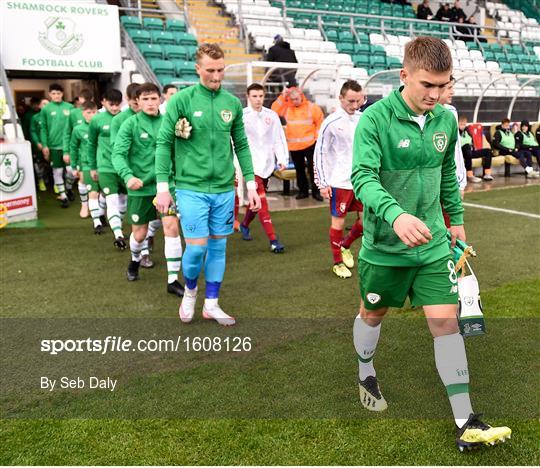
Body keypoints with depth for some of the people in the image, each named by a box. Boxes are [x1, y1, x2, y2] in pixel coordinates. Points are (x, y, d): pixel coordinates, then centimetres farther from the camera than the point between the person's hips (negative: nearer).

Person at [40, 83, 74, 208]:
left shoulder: (70, 107, 2)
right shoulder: (45, 109, -1)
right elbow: (43, 129, 0)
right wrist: (44, 145, -5)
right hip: (54, 145, -1)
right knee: (57, 171, 4)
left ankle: (69, 188, 33)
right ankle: (63, 196, 13)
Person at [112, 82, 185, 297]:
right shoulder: (131, 124, -7)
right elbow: (118, 154, -16)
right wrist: (128, 176, -31)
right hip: (140, 187, -1)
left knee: (172, 226, -12)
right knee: (139, 233, 12)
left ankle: (173, 280, -2)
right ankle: (135, 260, 47)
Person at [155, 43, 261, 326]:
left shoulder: (233, 103, 6)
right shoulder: (181, 100, -6)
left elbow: (242, 145, 12)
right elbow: (164, 143, -5)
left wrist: (251, 183, 8)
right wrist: (162, 186, -9)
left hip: (224, 188, 4)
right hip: (191, 188, -4)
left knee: (218, 246, 10)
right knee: (196, 247, -5)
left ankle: (211, 304, 24)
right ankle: (190, 289, 26)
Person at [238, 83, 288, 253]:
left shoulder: (271, 115, 5)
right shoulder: (241, 116, -6)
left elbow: (279, 138, 8)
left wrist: (282, 159, -1)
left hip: (267, 164, 5)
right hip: (251, 164, -5)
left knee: (257, 200, 17)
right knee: (262, 202, -11)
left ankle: (245, 225, 43)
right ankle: (273, 240, -12)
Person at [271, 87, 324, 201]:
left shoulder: (311, 107, -5)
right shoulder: (287, 108, 3)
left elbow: (320, 122, 0)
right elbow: (274, 110, -8)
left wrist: (317, 136, -4)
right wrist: (282, 97, -12)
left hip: (310, 144, -3)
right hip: (293, 146, 3)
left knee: (312, 168, 1)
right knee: (299, 169, 13)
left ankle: (316, 191, 9)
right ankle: (303, 190, 24)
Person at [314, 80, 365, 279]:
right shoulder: (331, 122, -11)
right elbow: (320, 153, -7)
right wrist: (322, 183, -9)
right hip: (339, 181, -5)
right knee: (338, 221, 4)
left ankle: (345, 246, 33)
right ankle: (338, 262, 19)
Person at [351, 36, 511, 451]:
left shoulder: (446, 120, 1)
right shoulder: (375, 120, -17)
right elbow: (363, 177, -29)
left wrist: (457, 219, 19)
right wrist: (395, 214, -45)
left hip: (433, 244, 4)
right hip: (384, 245, -3)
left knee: (446, 322, -2)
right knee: (373, 314, 18)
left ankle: (465, 423, 7)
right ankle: (367, 376, 47)